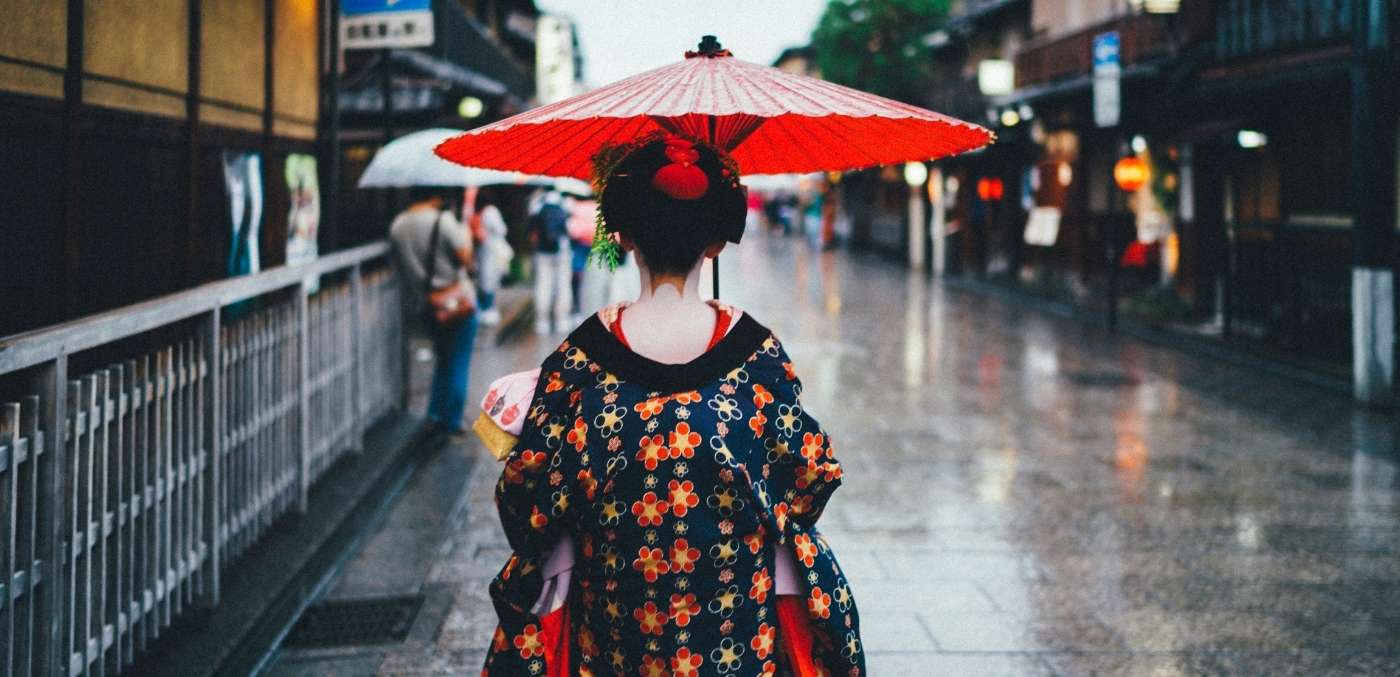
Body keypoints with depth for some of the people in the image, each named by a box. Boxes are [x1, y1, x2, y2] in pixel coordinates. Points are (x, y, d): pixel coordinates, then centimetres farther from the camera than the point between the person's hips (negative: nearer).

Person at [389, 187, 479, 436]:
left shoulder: (397, 225, 1)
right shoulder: (443, 220, -16)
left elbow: (401, 262, 6)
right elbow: (465, 257, -18)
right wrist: (465, 235, -2)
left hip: (419, 303, 6)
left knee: (442, 358, 23)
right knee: (457, 362, 6)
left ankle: (435, 414, 21)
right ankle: (451, 422, 9)